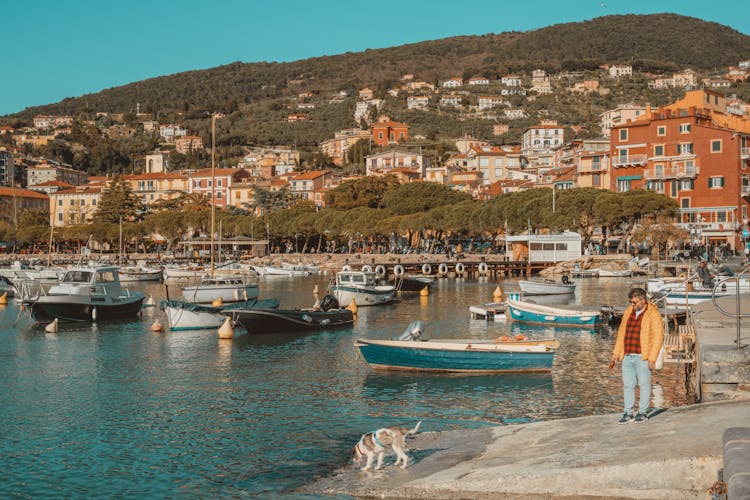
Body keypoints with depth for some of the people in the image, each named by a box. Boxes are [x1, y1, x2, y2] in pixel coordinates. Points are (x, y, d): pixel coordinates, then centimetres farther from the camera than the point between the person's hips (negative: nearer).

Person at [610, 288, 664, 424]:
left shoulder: (653, 314, -7)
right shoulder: (628, 312, 11)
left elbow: (658, 337, -10)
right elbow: (621, 333, 17)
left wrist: (652, 358, -14)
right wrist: (616, 353, 13)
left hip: (643, 357, -6)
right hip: (627, 356, 6)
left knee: (644, 385, 4)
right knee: (627, 385, 7)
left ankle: (642, 413, 14)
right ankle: (628, 413, 13)